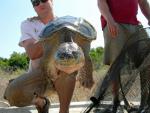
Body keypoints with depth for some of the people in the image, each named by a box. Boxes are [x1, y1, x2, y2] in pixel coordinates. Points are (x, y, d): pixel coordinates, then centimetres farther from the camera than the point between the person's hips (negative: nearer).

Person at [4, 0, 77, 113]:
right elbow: (32, 53, -18)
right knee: (13, 94, -29)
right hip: (38, 73, 1)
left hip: (64, 74, 0)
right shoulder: (27, 24, 0)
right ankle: (41, 102, 5)